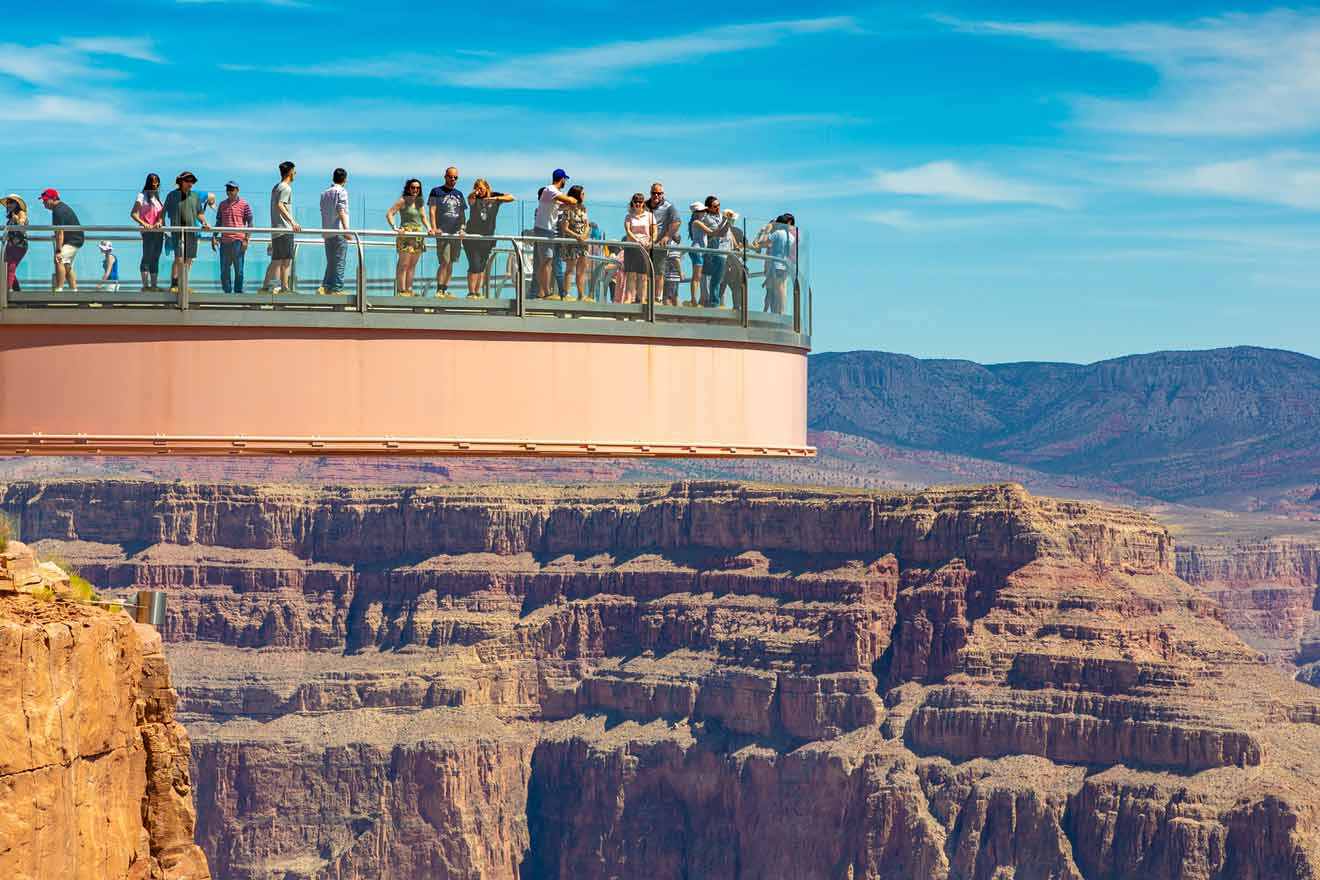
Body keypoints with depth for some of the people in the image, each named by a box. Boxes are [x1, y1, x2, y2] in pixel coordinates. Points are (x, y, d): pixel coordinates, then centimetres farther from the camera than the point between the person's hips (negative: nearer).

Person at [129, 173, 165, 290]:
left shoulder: (157, 197, 19)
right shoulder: (142, 196, -1)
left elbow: (162, 214, 13)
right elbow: (133, 214, -8)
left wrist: (160, 222, -8)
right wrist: (144, 224, -22)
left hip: (158, 231, 7)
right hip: (148, 232, -7)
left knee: (156, 258, 7)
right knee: (147, 257, -9)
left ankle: (154, 284, 9)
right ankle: (145, 284, -10)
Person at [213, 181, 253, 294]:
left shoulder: (244, 204, 0)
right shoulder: (222, 205, 13)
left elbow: (250, 223, -2)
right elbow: (218, 222, 19)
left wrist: (246, 239, -10)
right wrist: (214, 237, 8)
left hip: (238, 241, -5)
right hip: (224, 241, 5)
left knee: (238, 270, -1)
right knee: (224, 270, 7)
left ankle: (238, 292, 4)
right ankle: (227, 292, 14)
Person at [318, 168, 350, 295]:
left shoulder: (324, 193, 16)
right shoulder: (341, 192, -6)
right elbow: (341, 211, -16)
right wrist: (346, 229, -21)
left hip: (327, 232, 7)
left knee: (331, 262, 12)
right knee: (340, 262, -3)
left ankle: (324, 286, 4)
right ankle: (336, 289, -6)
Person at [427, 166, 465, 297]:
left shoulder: (459, 194, 17)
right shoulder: (437, 192, 3)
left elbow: (462, 214, 18)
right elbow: (432, 210, -4)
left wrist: (462, 228, 3)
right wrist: (434, 228, -15)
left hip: (456, 233, 5)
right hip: (442, 232, -5)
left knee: (451, 262, 6)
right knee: (445, 262, -14)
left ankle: (445, 289, 11)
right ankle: (439, 290, -13)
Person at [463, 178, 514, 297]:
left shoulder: (494, 196, 5)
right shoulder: (474, 199, -2)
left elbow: (511, 198, -2)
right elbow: (469, 198, -25)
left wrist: (496, 198, -17)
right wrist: (474, 193, -48)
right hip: (472, 236, -3)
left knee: (482, 267, 7)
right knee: (475, 266, -11)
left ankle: (478, 292, 13)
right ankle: (471, 292, -10)